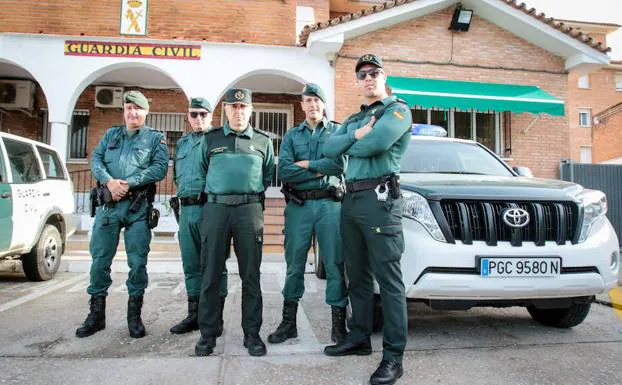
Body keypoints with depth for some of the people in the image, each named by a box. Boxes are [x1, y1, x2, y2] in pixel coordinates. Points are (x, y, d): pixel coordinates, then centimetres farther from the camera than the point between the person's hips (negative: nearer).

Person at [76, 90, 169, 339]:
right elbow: (96, 160, 7)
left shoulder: (156, 138, 7)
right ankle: (96, 314, 19)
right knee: (100, 259, 5)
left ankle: (134, 315, 12)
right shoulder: (111, 135, 18)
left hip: (138, 206, -3)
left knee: (137, 262, -1)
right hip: (108, 204, 3)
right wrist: (109, 181, -12)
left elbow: (160, 168, -6)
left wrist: (129, 183, -15)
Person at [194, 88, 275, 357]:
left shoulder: (263, 141, 13)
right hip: (215, 208, 1)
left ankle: (252, 333, 13)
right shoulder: (210, 139, 13)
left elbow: (268, 175, 21)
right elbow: (201, 173, 20)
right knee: (211, 273, 3)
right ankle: (208, 334, 15)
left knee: (250, 275, 2)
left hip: (250, 209, 0)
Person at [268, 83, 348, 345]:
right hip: (299, 205, 2)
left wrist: (305, 164, -6)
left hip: (330, 204, -1)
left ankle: (339, 324, 10)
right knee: (294, 264, 7)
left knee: (335, 264, -1)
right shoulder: (291, 135, 13)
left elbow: (340, 164, -9)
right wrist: (321, 170, -7)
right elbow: (284, 171, -3)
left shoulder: (337, 132, 10)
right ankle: (288, 323, 19)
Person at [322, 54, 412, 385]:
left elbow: (376, 143, -17)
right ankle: (359, 338, 25)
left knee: (388, 279, -7)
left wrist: (349, 145, 1)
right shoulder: (353, 119, 24)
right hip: (350, 199, 8)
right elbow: (329, 148, 8)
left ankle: (393, 356, -1)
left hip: (380, 198, -7)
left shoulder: (397, 110, 2)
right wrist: (356, 136, -7)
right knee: (358, 276, 13)